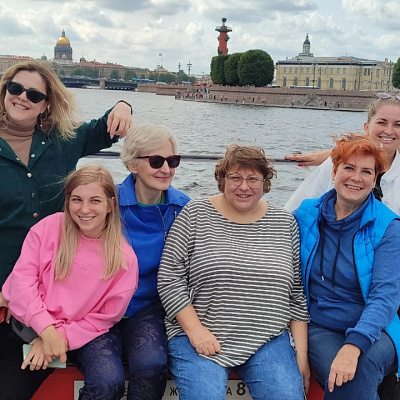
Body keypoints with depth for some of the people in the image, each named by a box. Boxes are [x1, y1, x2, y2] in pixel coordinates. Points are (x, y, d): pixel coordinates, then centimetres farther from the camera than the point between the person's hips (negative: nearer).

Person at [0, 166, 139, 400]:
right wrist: (47, 330, -21)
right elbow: (22, 279, -11)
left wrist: (63, 337, -16)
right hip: (31, 325, 1)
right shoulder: (49, 227, -7)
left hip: (87, 331, -1)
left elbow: (106, 317, -5)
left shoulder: (124, 258, -10)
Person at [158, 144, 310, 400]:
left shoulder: (285, 223, 7)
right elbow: (169, 278, -3)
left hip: (268, 340, 2)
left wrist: (302, 353, 4)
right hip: (198, 335, -2)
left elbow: (298, 294, 10)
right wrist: (195, 330, -11)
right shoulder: (195, 214, 0)